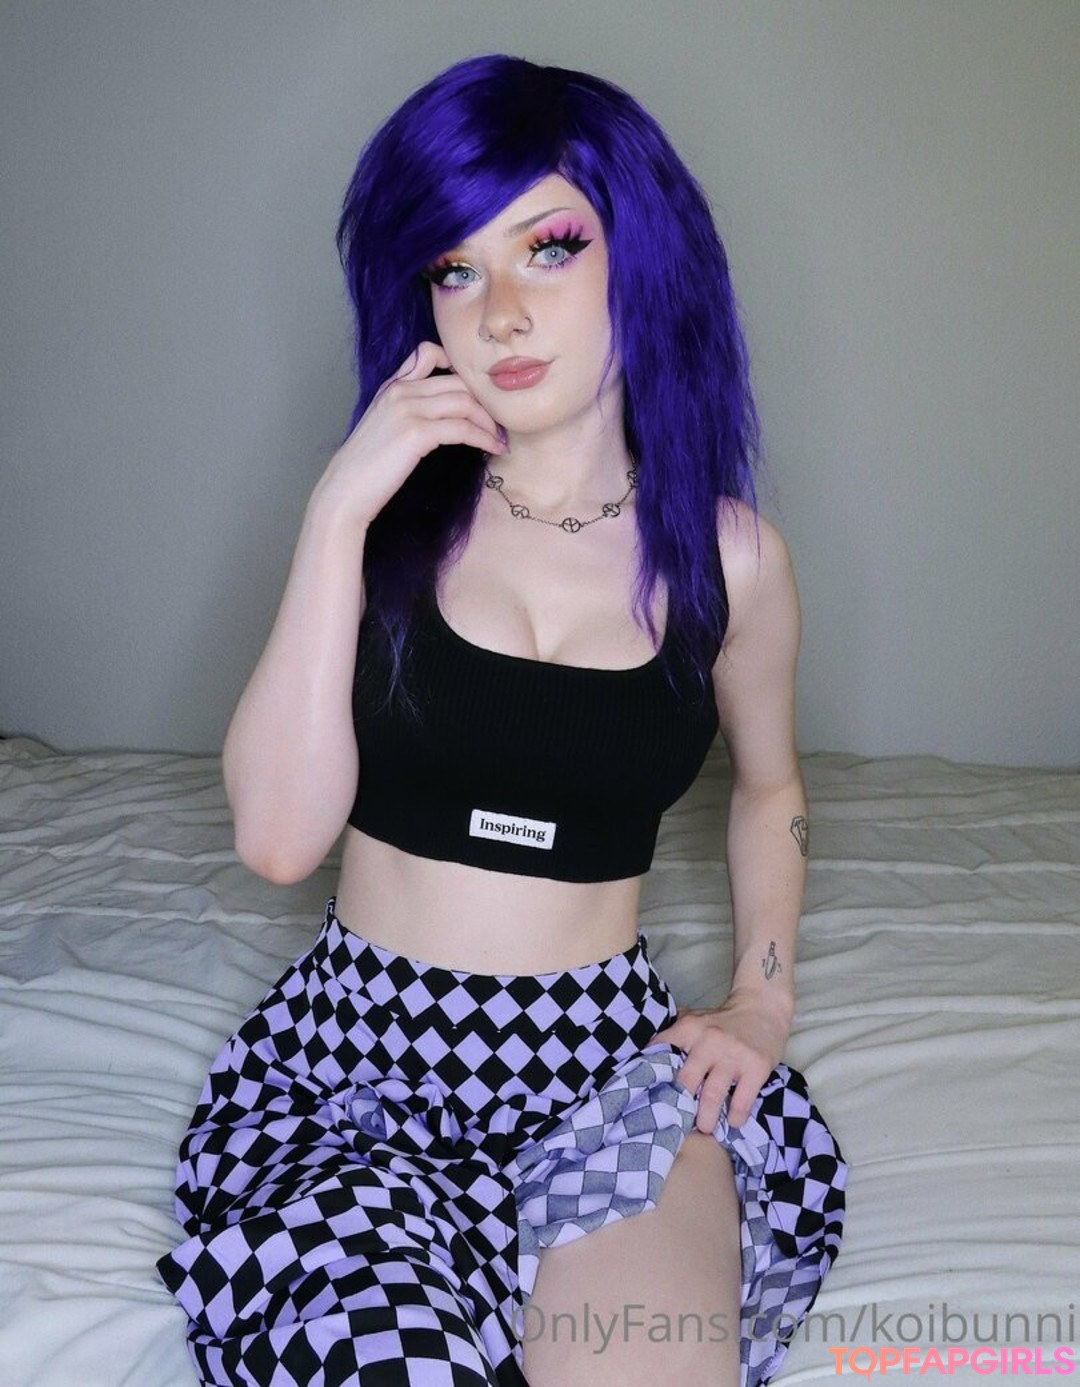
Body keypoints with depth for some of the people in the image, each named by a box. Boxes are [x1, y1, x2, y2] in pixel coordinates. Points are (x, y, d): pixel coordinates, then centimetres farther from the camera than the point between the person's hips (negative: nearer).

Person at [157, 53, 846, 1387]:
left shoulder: (726, 558, 0)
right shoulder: (395, 516, -1)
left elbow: (769, 790, 19)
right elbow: (278, 837, -12)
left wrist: (763, 998, 7)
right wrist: (338, 514, -16)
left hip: (610, 1060, 1)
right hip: (356, 1048, 0)